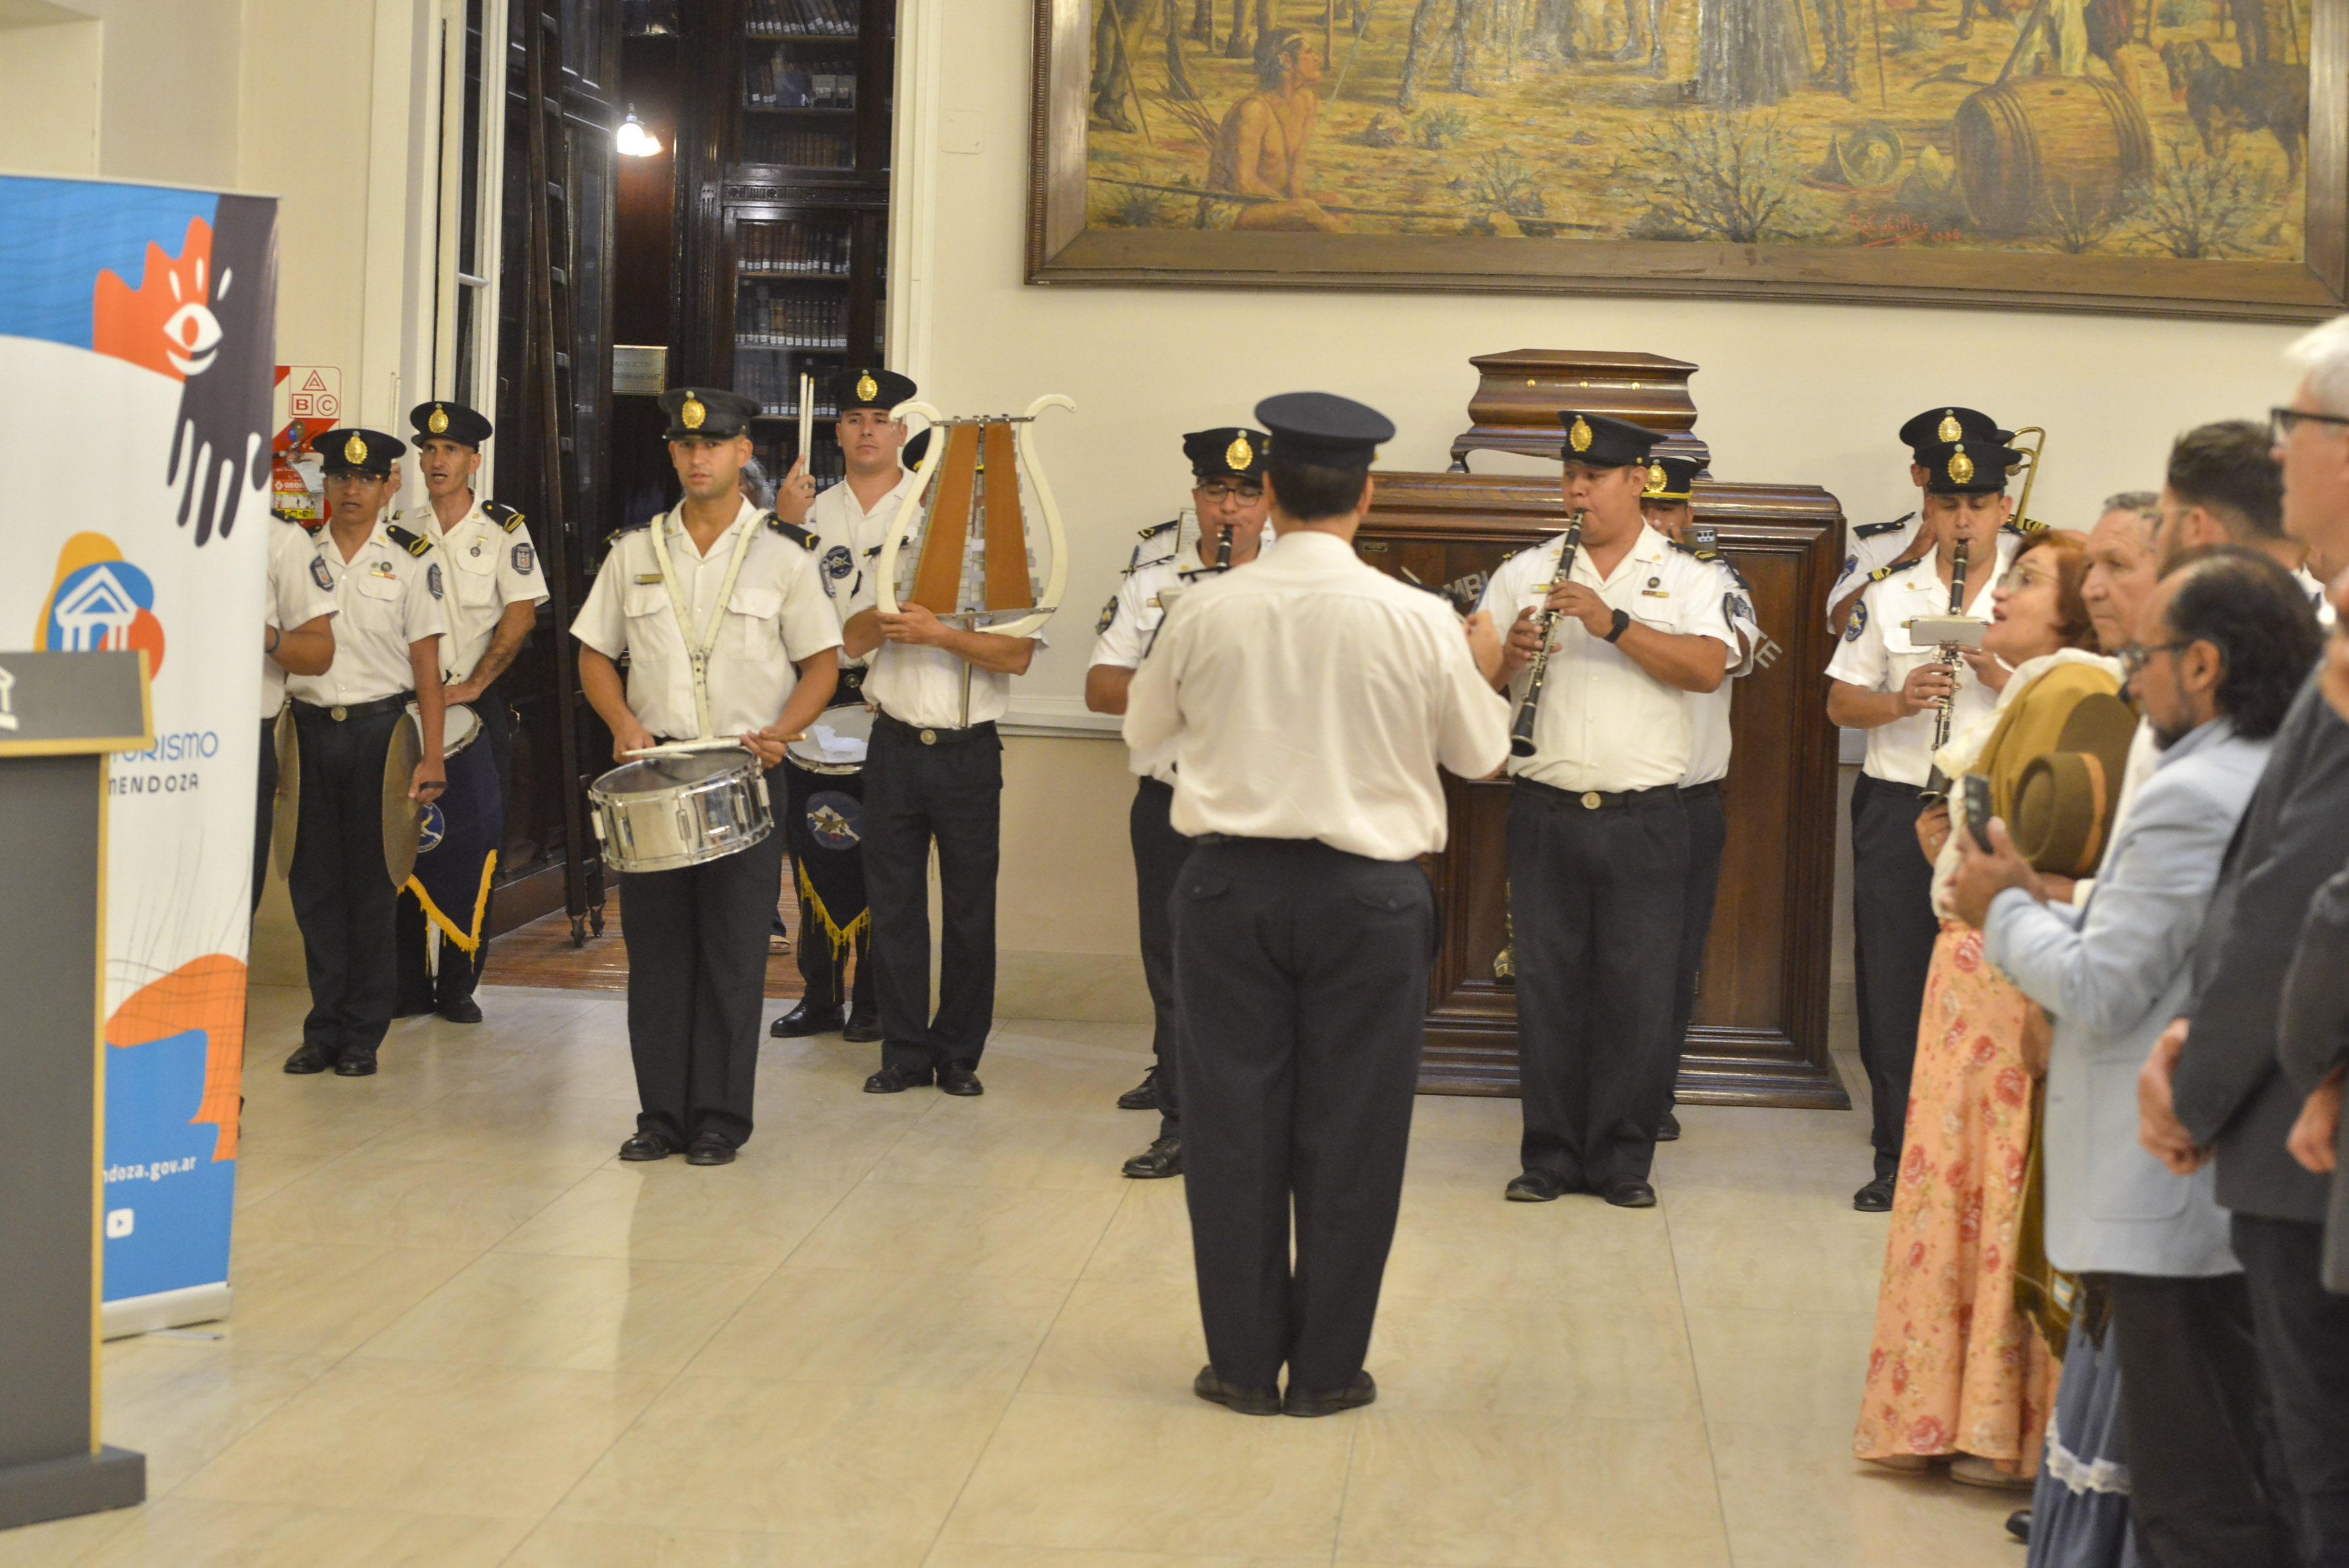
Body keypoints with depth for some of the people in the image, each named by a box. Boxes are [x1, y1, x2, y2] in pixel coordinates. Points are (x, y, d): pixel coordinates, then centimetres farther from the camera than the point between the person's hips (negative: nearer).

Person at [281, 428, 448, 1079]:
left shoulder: (411, 559, 2)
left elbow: (426, 660, 0)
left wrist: (432, 755, -6)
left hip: (381, 727, -2)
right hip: (311, 727, 2)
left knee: (372, 884, 1)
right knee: (315, 881, 3)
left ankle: (363, 1035, 9)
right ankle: (324, 1029, 12)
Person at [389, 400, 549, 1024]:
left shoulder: (504, 530, 1)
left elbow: (521, 614, -6)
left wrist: (471, 686, -12)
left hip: (477, 705, -2)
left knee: (473, 843, -2)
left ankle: (459, 985, 5)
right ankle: (410, 984, 8)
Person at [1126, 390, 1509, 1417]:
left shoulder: (1207, 612, -5)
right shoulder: (1419, 621, -9)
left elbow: (1143, 726, 12)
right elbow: (1481, 755, 5)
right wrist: (1484, 673, 24)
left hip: (1231, 883, 1)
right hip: (1368, 891, -1)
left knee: (1233, 1122, 10)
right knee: (1350, 1132, 8)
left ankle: (1244, 1362, 17)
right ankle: (1327, 1370, 15)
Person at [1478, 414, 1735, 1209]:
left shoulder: (1686, 578, 6)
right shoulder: (1525, 572, 11)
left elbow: (1708, 668, -12)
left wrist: (1612, 622, -20)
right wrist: (1507, 657, -15)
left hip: (1643, 817, -1)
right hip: (1545, 810, 1)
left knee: (1640, 991, 1)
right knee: (1545, 986, 3)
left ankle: (1623, 1159, 11)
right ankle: (1549, 1157, 12)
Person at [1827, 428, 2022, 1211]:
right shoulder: (1889, 597, 10)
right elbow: (1840, 704, 8)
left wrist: (1996, 667, -17)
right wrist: (1900, 701, -12)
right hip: (1898, 813, 2)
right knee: (1893, 990, 3)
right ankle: (1898, 1159, 14)